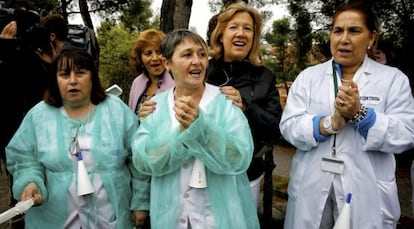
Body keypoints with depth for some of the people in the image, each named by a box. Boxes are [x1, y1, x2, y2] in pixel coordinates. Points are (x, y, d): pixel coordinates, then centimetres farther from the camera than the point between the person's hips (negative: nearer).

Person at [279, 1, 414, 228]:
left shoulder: (393, 78, 1)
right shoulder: (308, 76, 3)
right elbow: (288, 126, -7)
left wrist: (359, 114, -22)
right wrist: (329, 123, -23)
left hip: (367, 193, -1)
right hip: (310, 188, 1)